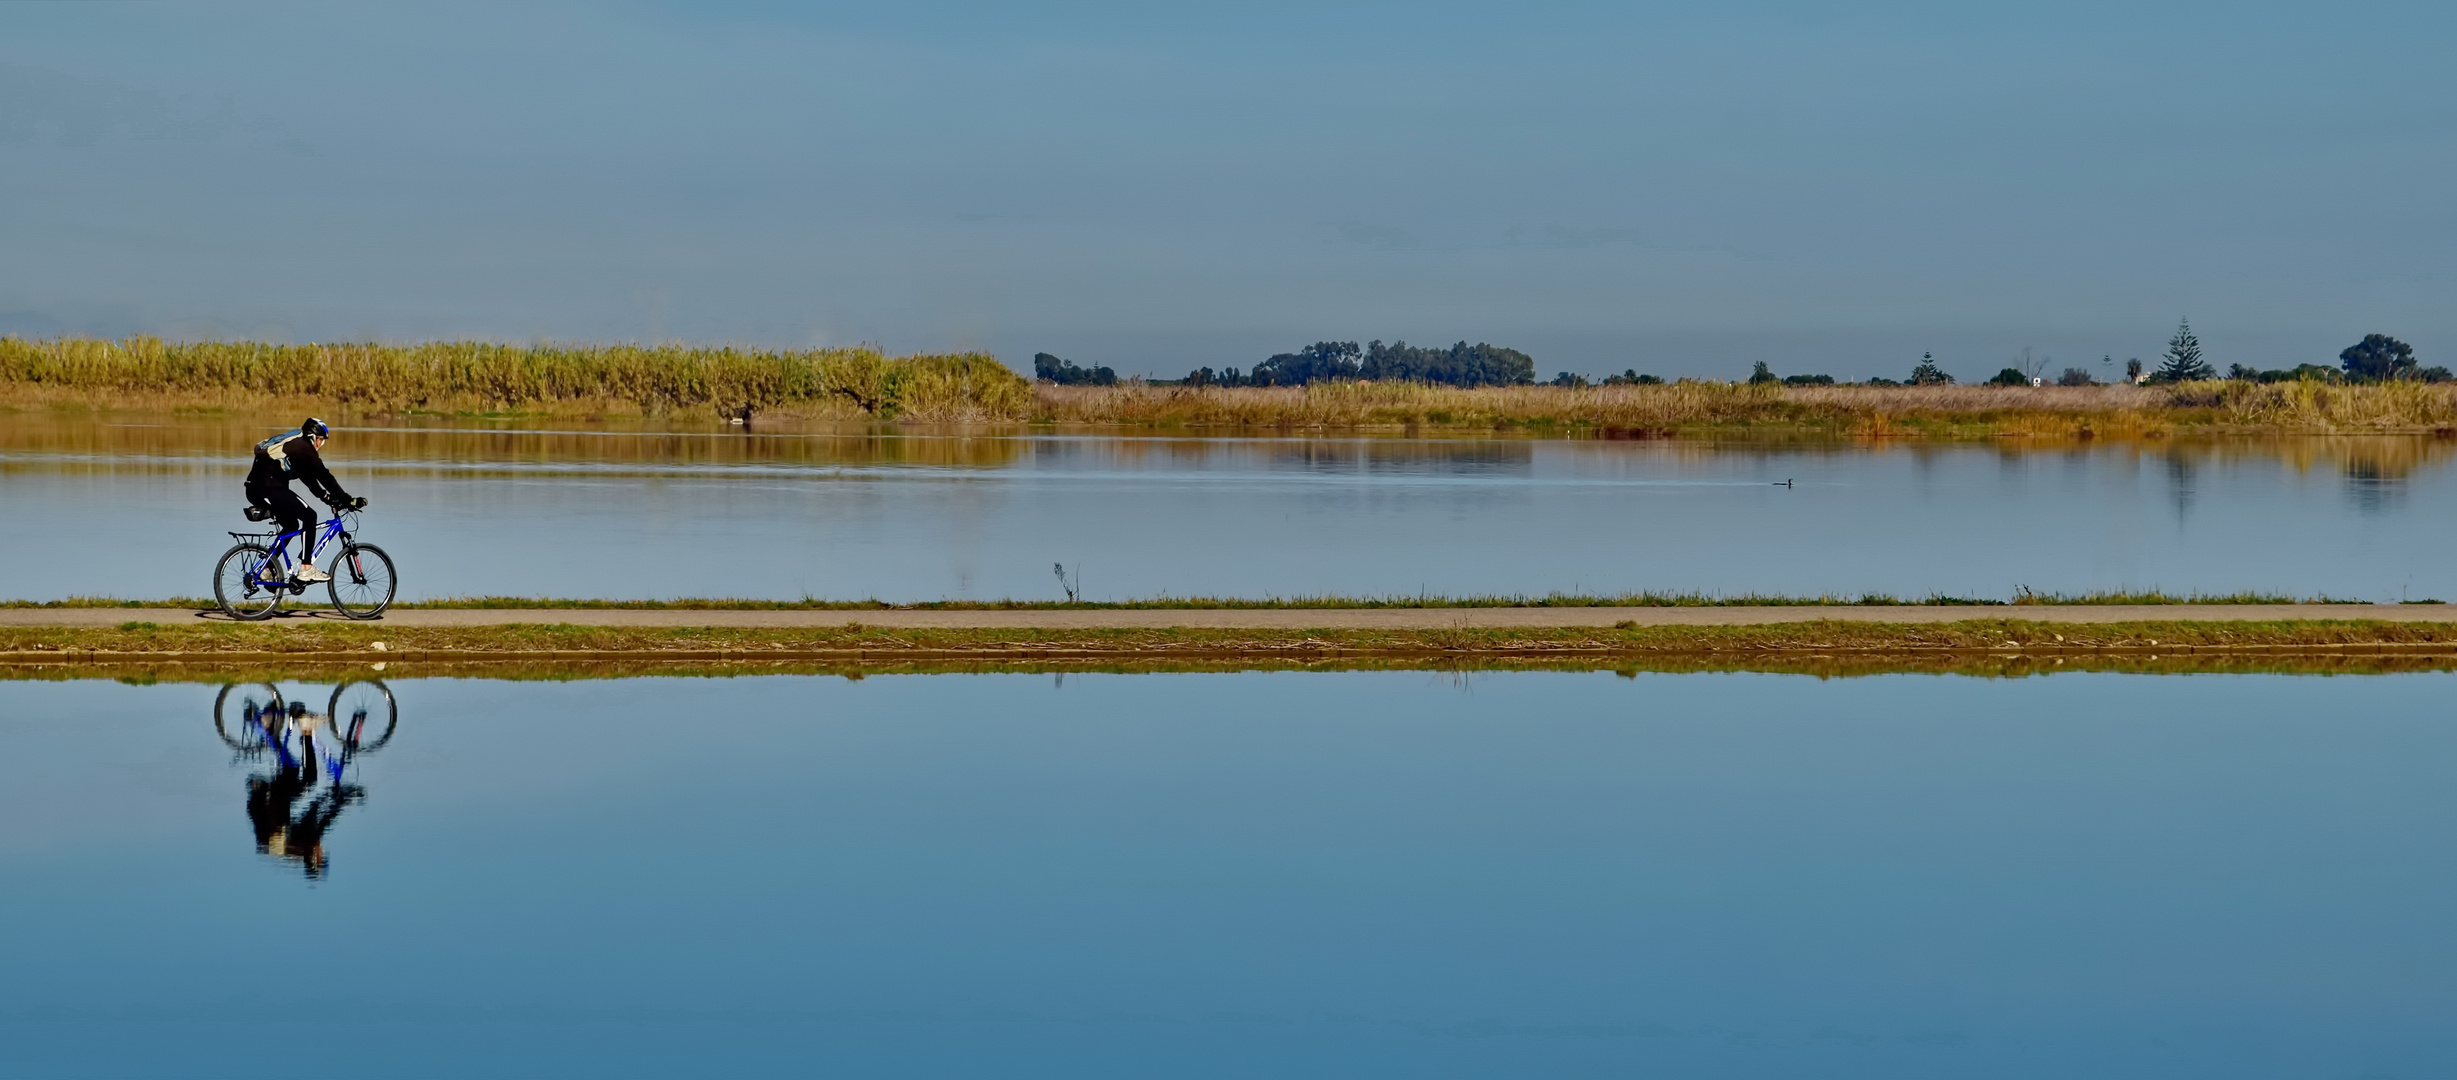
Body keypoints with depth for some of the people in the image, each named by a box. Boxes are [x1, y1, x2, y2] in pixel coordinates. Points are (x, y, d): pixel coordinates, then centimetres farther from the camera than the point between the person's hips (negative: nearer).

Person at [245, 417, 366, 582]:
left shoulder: (294, 445, 24)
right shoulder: (303, 447, -7)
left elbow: (309, 478, 28)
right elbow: (324, 476, -9)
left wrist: (329, 498, 24)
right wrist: (347, 500, -6)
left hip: (254, 490, 10)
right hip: (268, 489, -10)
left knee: (292, 525, 20)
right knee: (308, 516, -9)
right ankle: (306, 569, -10)